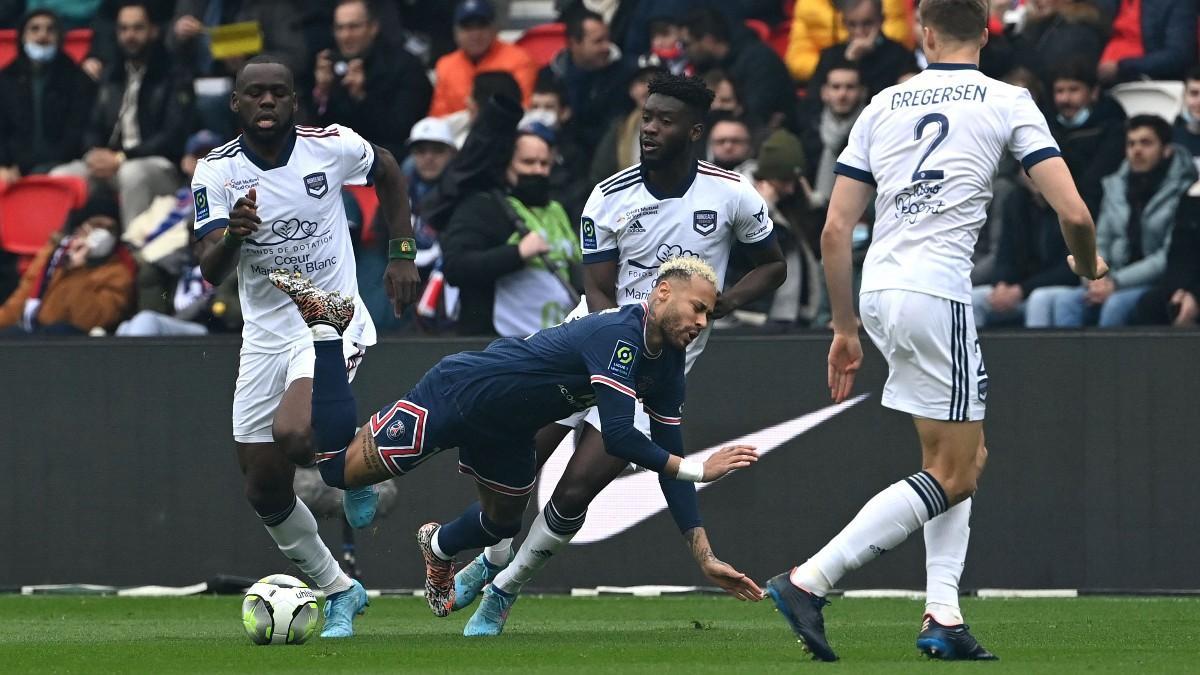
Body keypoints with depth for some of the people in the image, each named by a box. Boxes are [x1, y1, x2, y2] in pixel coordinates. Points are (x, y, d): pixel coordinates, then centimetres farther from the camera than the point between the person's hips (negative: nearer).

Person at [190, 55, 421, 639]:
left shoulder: (331, 147, -11)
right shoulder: (216, 171, -9)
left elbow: (388, 173, 12)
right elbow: (210, 271, -16)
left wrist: (403, 254, 7)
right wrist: (233, 236, -36)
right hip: (265, 333, 3)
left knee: (292, 435, -30)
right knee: (264, 491, 5)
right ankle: (338, 592, 26)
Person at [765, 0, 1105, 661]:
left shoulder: (884, 105, 15)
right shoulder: (1008, 102, 3)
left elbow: (834, 230, 12)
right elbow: (1073, 213, -5)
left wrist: (845, 328, 20)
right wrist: (1088, 266, 18)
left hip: (877, 294, 6)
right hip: (936, 292, -6)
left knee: (966, 456, 18)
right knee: (951, 476, -1)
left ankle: (942, 616, 8)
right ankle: (809, 582, -11)